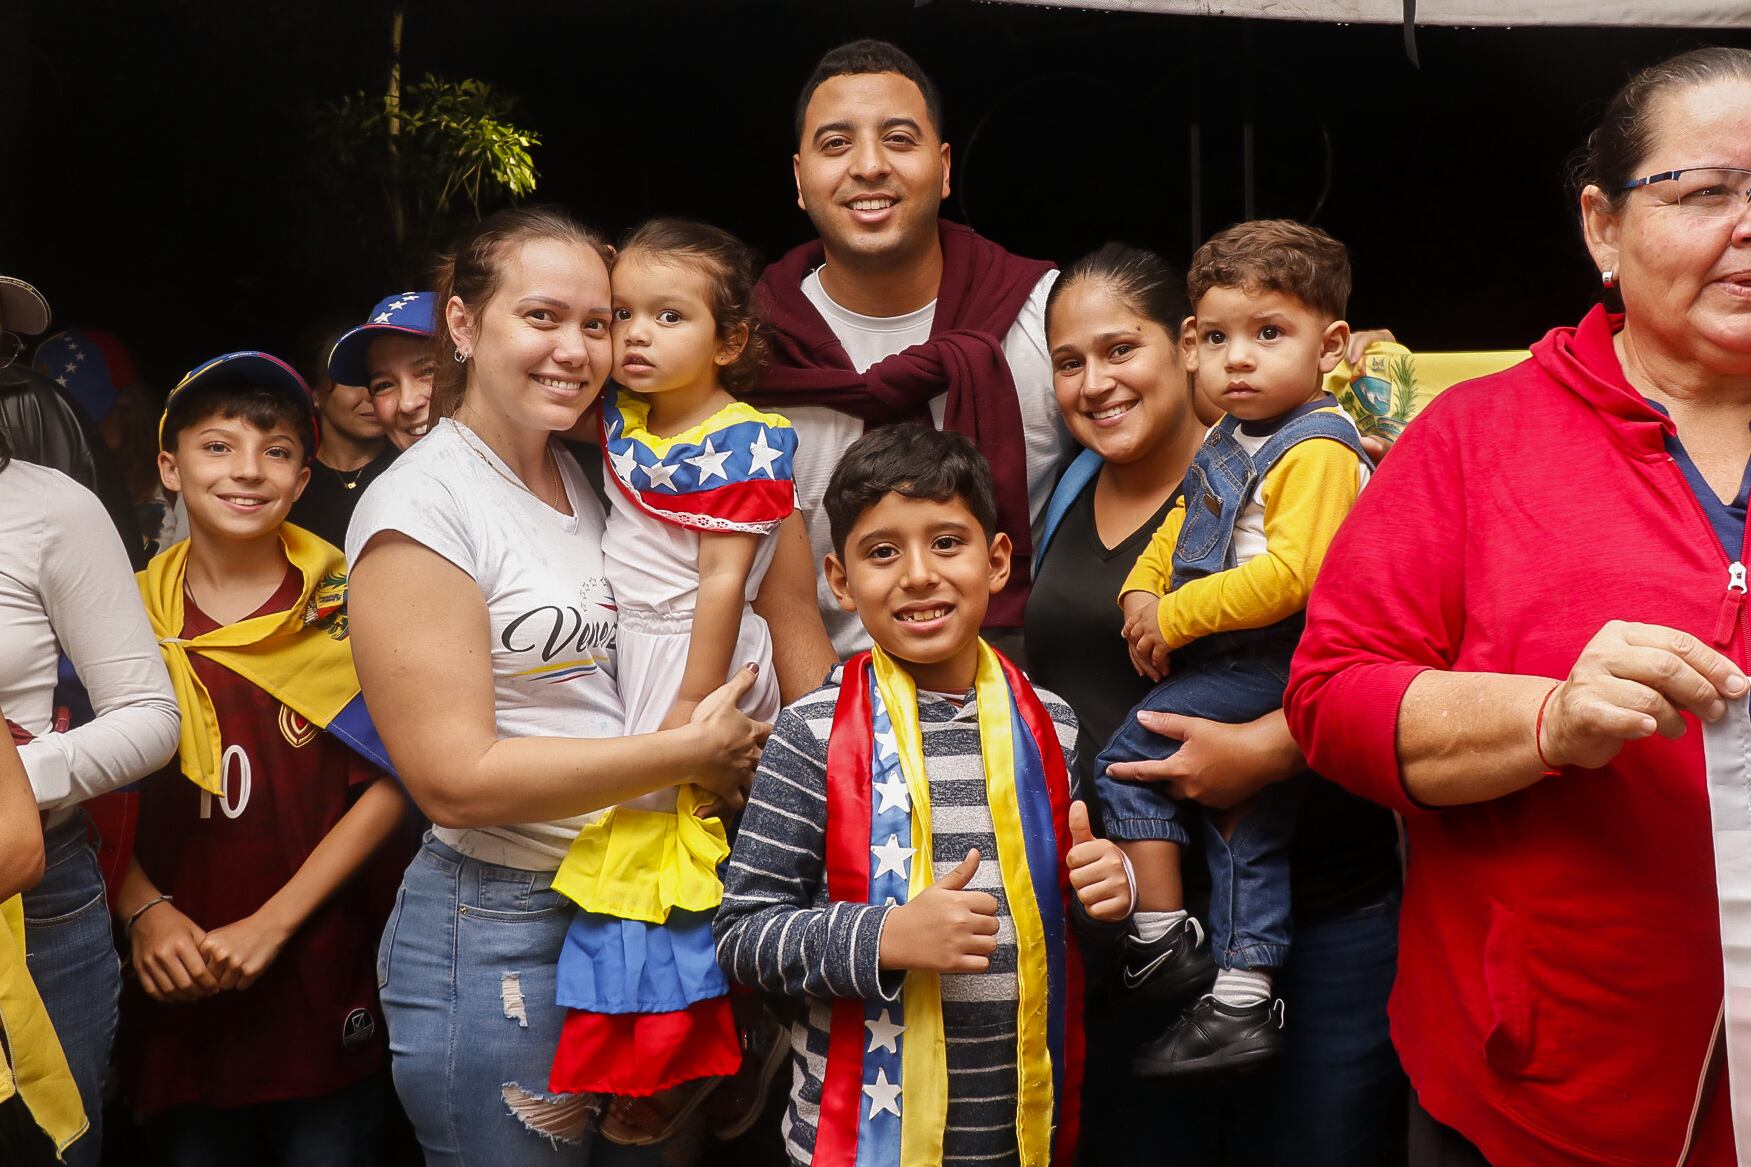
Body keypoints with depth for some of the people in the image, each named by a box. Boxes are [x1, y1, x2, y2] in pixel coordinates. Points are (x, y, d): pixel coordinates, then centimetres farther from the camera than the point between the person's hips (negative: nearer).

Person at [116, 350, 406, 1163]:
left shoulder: (346, 607, -4)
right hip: (176, 990, 2)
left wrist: (272, 922, -13)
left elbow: (386, 785, -7)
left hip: (321, 981, -2)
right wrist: (144, 911, -10)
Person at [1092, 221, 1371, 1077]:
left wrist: (1176, 618, -21)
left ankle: (1163, 939, 4)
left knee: (1129, 760, -7)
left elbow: (1288, 575, -28)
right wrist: (1142, 591, 4)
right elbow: (1184, 522, 22)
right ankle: (1242, 1003, 23)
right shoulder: (1227, 439, 10)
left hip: (1271, 666, -10)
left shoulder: (1316, 450, -19)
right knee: (1247, 825, 13)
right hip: (1238, 668, 10)